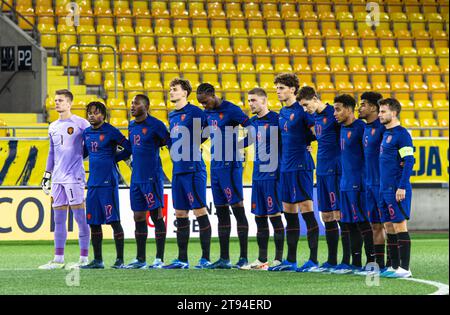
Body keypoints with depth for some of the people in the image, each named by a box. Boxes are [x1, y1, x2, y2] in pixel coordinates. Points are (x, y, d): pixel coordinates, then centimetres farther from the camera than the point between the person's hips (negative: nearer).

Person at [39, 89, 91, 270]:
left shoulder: (81, 124, -3)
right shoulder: (53, 127, 16)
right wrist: (47, 175, 20)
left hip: (75, 177, -6)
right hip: (57, 178, 6)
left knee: (80, 217, -5)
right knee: (58, 219, 7)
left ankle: (84, 259, -3)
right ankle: (58, 260, 10)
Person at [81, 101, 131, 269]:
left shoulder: (111, 132, -6)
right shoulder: (86, 133, 13)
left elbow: (129, 148, -3)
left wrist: (113, 158, 0)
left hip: (108, 183, -7)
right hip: (93, 183, 7)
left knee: (114, 220, -6)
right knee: (93, 222, 8)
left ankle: (120, 259, -3)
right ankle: (97, 260, 15)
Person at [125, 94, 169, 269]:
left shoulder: (155, 125, -9)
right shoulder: (131, 126, 15)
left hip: (152, 178, -8)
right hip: (136, 179, 8)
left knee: (156, 216, -5)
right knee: (139, 217, 9)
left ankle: (159, 259, -3)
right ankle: (140, 259, 13)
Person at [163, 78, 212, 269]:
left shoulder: (194, 112, -8)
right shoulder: (172, 116, 16)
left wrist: (195, 143, -1)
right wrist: (175, 153, 15)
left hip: (193, 169, -8)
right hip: (177, 171, 8)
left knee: (200, 212, -6)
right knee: (180, 214, 9)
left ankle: (205, 259, -3)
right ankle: (182, 260, 13)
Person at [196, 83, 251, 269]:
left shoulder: (231, 110, -11)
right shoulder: (208, 113, 13)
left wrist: (238, 148, -16)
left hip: (230, 165, -8)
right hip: (215, 166, 8)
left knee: (237, 208, -7)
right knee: (221, 212, 9)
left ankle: (244, 257, -6)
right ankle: (224, 258, 12)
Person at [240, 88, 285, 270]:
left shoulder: (275, 119, -9)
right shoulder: (253, 122, 12)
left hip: (272, 175, -7)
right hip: (257, 176, 7)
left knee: (274, 216, -4)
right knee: (259, 217, 9)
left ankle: (279, 259, 0)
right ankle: (262, 260, 14)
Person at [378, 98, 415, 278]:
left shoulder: (401, 134, -11)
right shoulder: (386, 133, 16)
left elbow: (409, 162, -16)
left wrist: (402, 187, -20)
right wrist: (384, 188, 18)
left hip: (397, 189, -9)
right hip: (385, 189, 9)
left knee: (399, 226, -7)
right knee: (390, 227, 10)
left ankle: (404, 269, -6)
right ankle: (394, 267, 15)